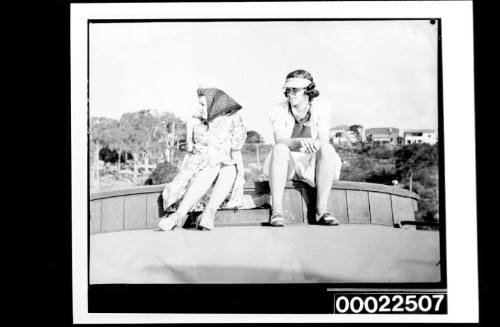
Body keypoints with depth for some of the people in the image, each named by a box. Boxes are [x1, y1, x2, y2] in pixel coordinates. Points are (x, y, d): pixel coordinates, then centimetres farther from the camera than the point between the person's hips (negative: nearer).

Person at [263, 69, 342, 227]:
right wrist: (300, 142, -42)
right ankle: (276, 210, -37)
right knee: (279, 149, -33)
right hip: (287, 164, -1)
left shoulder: (321, 108, -5)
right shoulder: (278, 110, -6)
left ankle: (321, 210, -29)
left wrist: (314, 144, -39)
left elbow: (324, 141, -15)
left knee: (327, 149, -30)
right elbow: (280, 141, -22)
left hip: (312, 164, 1)